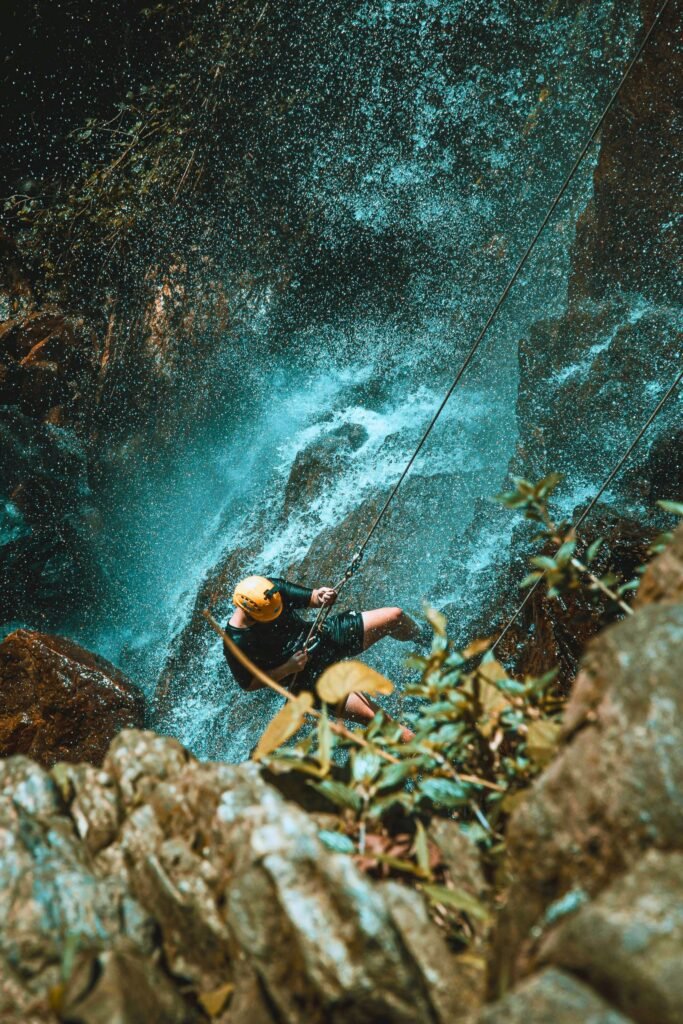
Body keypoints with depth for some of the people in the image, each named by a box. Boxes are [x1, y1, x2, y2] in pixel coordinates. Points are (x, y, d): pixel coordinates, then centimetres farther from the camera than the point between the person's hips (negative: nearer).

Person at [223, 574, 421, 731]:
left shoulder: (271, 588, -14)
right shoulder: (236, 643, -25)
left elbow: (309, 598, -2)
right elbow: (248, 683, -13)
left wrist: (321, 597, -27)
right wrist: (288, 668, -23)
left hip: (323, 636, 5)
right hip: (306, 675, -5)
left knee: (394, 616, 1)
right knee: (373, 718, -17)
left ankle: (423, 639, 34)